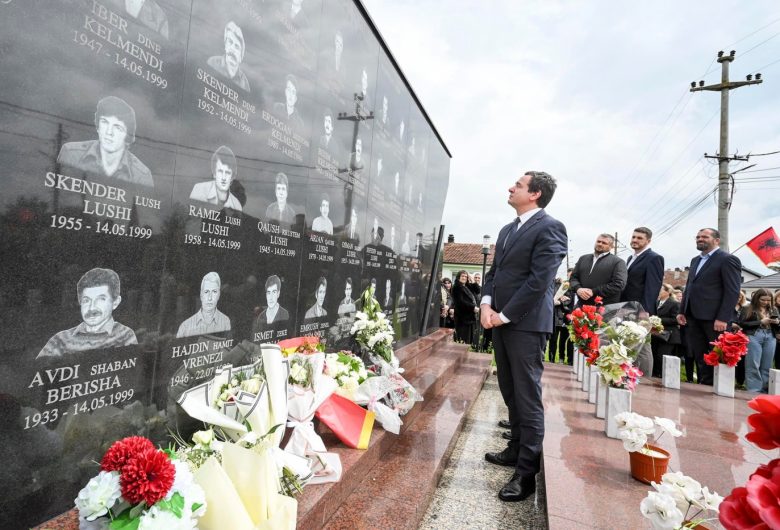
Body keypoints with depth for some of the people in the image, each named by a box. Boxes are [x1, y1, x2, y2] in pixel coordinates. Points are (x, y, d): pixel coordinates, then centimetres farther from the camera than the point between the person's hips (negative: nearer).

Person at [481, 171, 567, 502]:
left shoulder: (549, 228, -9)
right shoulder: (507, 230, 17)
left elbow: (540, 279, -17)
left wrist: (504, 315, -15)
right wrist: (486, 304, -1)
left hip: (526, 324, -8)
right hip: (500, 321, 8)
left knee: (527, 397, -2)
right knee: (510, 392, 16)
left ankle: (527, 472, 7)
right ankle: (516, 450, 32)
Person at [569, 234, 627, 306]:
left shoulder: (618, 262, 1)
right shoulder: (583, 258, 18)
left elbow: (618, 285, -10)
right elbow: (573, 277, 17)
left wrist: (593, 292, -15)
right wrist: (578, 288, -7)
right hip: (582, 306, 4)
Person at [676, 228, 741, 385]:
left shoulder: (728, 259, -4)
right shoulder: (695, 260, 19)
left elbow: (733, 291, -12)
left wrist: (723, 318, -18)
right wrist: (682, 311, 12)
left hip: (713, 318, -7)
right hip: (693, 317, 7)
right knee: (699, 358, 9)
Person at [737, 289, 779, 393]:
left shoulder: (773, 310, 16)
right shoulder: (747, 309, 3)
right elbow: (742, 324, -4)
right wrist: (760, 322, -10)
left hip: (770, 337, 4)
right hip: (753, 336, -4)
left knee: (767, 366, 5)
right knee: (753, 365, -6)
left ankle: (764, 390, 13)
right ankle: (754, 390, -3)